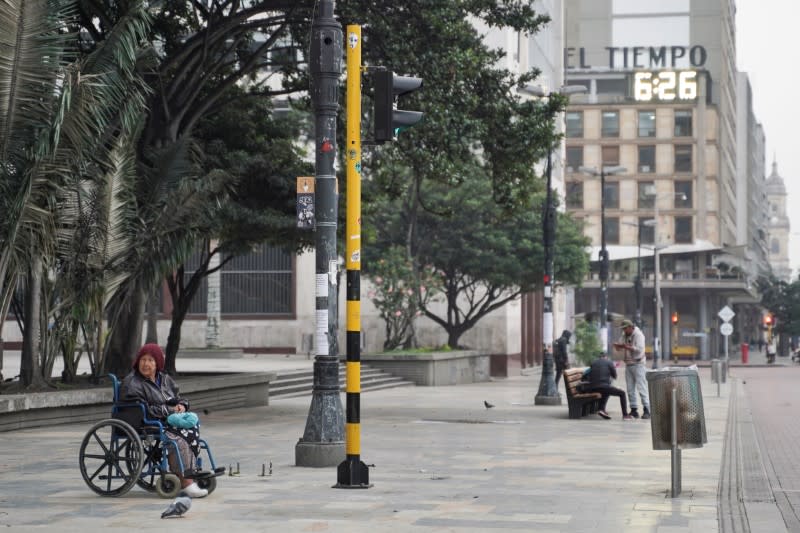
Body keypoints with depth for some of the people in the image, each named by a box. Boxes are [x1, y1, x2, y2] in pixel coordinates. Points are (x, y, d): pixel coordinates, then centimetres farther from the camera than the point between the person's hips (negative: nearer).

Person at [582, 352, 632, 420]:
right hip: (603, 386, -5)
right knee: (622, 393, 14)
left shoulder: (593, 362, 18)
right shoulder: (609, 362, 7)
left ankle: (602, 409, 20)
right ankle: (625, 415, 8)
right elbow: (615, 376, 12)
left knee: (606, 392, 38)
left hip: (592, 388, 5)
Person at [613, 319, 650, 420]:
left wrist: (627, 347, -29)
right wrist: (618, 345, -10)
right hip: (628, 365, 7)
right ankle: (634, 410, 8)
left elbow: (640, 349, -20)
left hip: (638, 364, -7)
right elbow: (619, 347, 13)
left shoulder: (638, 335, -9)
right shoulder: (624, 335, 12)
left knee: (641, 387, -11)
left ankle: (646, 410, -12)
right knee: (630, 389, 5)